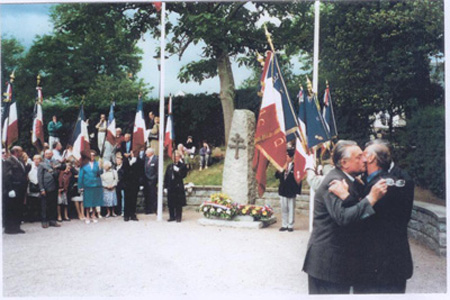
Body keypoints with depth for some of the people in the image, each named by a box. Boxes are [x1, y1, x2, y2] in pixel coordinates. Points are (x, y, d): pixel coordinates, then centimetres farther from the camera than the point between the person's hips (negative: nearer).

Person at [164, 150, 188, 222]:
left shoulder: (182, 166, 0)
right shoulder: (169, 166, 10)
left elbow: (184, 175, -9)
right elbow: (166, 177, 9)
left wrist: (178, 170, -21)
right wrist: (165, 186, 4)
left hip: (178, 187, -4)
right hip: (171, 187, 4)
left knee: (178, 203, -1)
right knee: (170, 203, 7)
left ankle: (178, 217, 8)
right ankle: (172, 216, 18)